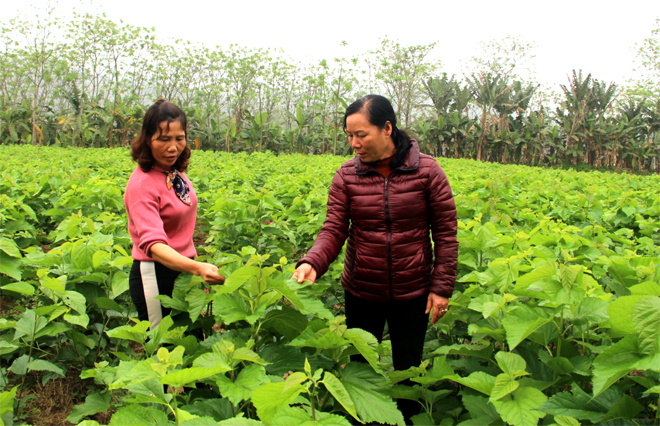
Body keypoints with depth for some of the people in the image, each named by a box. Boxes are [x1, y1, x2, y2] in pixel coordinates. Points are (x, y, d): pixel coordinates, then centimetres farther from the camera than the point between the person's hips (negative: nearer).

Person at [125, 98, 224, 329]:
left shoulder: (176, 172, 2)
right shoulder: (141, 184, -22)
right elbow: (152, 243, -34)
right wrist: (197, 267, -49)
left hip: (182, 269, 8)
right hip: (156, 276, -8)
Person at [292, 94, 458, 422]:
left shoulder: (427, 171, -9)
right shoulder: (346, 176, -5)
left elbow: (445, 232, -6)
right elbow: (334, 229, -10)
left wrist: (443, 287, -8)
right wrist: (311, 263, -29)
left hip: (412, 293, -1)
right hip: (362, 292, 2)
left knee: (408, 371, 16)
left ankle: (407, 418, 41)